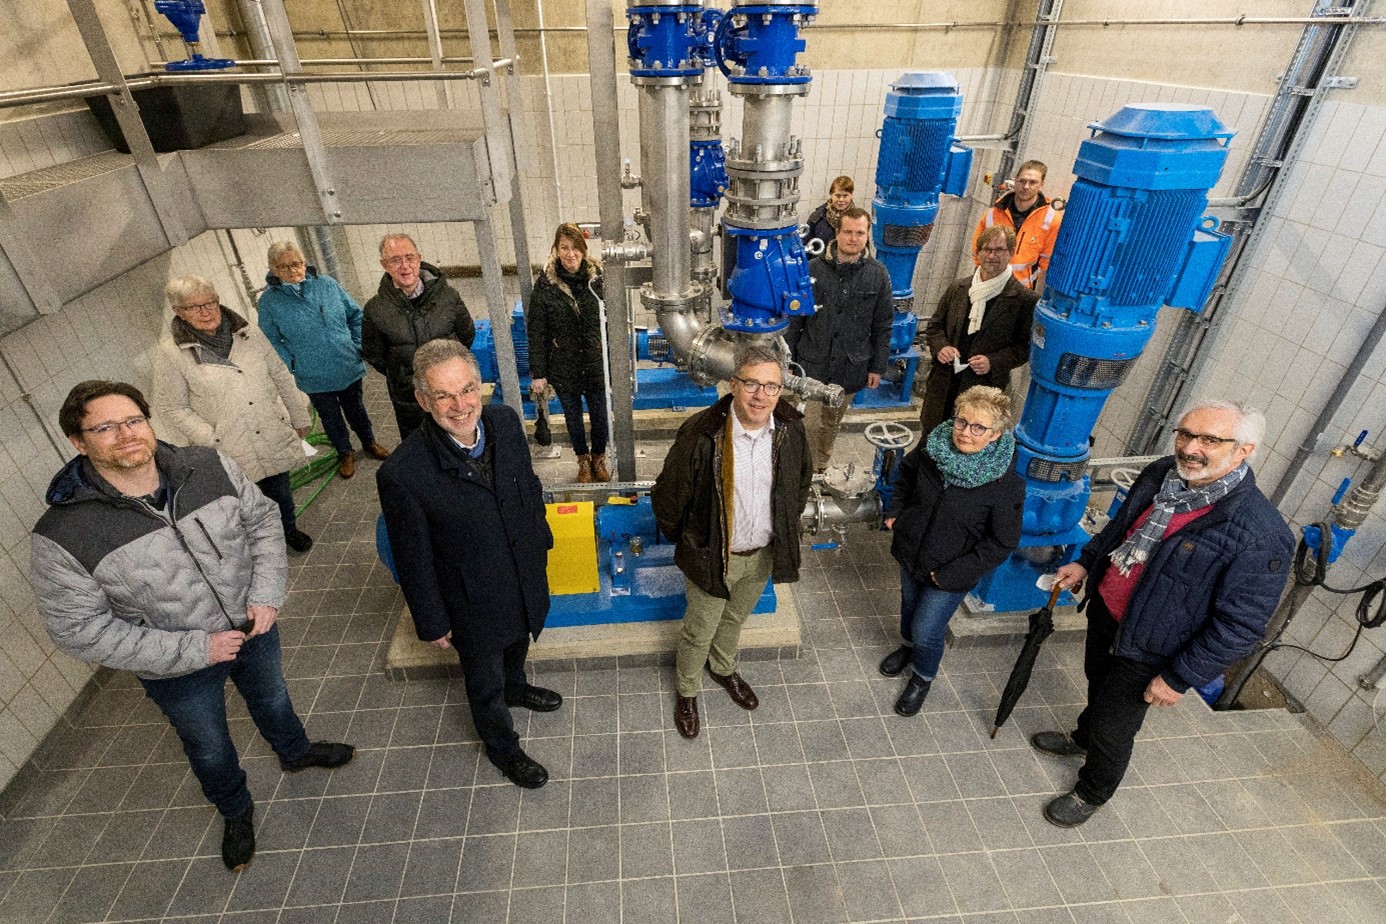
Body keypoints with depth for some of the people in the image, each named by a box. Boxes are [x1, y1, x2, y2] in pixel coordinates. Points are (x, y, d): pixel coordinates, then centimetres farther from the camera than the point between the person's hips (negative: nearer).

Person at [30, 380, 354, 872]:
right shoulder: (61, 537, -26)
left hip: (253, 627, 3)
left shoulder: (210, 467, -18)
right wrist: (193, 648, -23)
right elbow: (80, 629, -20)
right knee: (209, 748, 24)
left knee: (272, 698, 31)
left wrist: (267, 594, -16)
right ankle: (236, 812, 55)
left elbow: (262, 520, -5)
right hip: (179, 672, -2)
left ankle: (295, 752, 64)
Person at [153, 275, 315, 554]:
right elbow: (172, 407, -5)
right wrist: (210, 439, -14)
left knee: (281, 491, 19)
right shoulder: (170, 352, -8)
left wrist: (299, 418, 10)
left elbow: (282, 377, 7)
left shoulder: (248, 332, 0)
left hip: (274, 436, 3)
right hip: (230, 451, -3)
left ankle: (290, 530, 45)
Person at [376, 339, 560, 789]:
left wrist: (541, 540, 12)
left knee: (518, 642, 35)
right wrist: (433, 623, -7)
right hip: (474, 603, -5)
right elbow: (414, 560, -18)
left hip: (526, 578, 5)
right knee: (485, 682, 23)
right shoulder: (402, 473, -32)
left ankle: (515, 688, 68)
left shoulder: (505, 422, -18)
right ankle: (502, 745, 53)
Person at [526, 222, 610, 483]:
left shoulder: (598, 277, -9)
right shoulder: (545, 284, -11)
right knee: (573, 417, 17)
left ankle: (599, 458, 40)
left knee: (600, 415, 14)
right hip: (563, 366, 0)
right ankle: (583, 460, 40)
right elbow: (536, 332, -7)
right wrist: (538, 373, -7)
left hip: (596, 363, 0)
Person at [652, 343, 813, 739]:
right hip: (712, 556, -4)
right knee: (699, 631, 18)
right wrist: (685, 541, -1)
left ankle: (723, 669, 59)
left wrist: (784, 528, 13)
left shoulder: (791, 429, -14)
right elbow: (667, 496, -15)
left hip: (764, 554, 4)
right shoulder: (701, 435, -29)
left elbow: (801, 481, 7)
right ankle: (687, 691, 47)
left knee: (736, 618, 30)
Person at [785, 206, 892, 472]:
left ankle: (821, 466, 40)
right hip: (813, 363, -1)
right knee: (809, 424, 0)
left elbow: (882, 325, 3)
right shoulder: (814, 269, -7)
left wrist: (878, 366, 3)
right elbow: (795, 318, -1)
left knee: (832, 423, 18)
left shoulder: (878, 275, -4)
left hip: (851, 368, 2)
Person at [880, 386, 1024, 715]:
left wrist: (952, 573, -18)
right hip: (911, 552, 4)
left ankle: (923, 676, 41)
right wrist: (895, 511, -2)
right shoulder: (934, 444, -17)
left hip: (950, 572, -4)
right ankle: (908, 646, 60)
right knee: (910, 605, 28)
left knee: (927, 632, 8)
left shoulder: (1006, 484, -27)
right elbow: (907, 471, 6)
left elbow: (1002, 542, -18)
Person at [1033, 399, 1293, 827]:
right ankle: (1083, 738, 60)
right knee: (1097, 684, 31)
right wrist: (1085, 561, 3)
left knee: (1112, 729, 13)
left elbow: (1240, 625, -23)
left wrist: (1179, 678, -18)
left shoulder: (1261, 535, -30)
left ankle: (1091, 793, 42)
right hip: (1103, 609, 6)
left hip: (1145, 649, -6)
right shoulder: (1160, 474, -10)